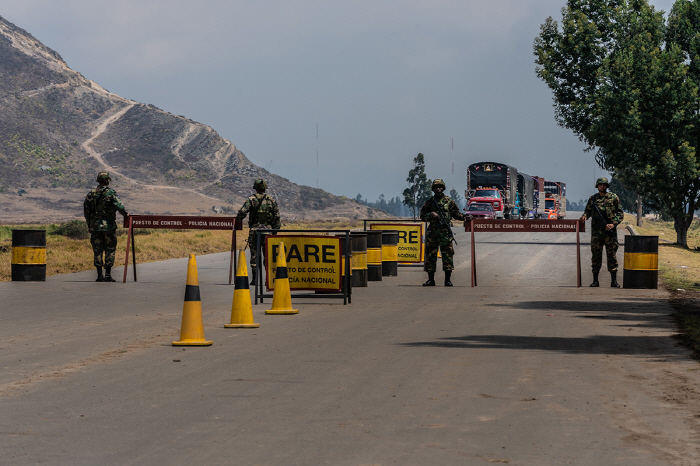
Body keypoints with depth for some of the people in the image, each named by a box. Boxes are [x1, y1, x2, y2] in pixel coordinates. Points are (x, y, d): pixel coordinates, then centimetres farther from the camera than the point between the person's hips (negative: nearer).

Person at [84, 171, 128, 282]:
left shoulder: (91, 194, 5)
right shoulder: (111, 193, -7)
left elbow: (86, 210, 9)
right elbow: (119, 205, -18)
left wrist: (89, 225, 17)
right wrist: (125, 214, -1)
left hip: (95, 226, 3)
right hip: (109, 226, -3)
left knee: (97, 251, 8)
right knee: (110, 250, 4)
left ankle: (99, 275, 7)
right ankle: (108, 275, -2)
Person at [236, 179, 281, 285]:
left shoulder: (251, 199, -2)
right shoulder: (271, 200, 5)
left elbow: (242, 212, -12)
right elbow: (277, 216, 4)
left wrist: (236, 220, 7)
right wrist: (275, 231, 9)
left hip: (255, 229, -2)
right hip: (268, 229, 2)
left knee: (254, 254, 2)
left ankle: (255, 278, -3)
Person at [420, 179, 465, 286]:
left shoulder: (449, 201, 8)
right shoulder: (429, 202, 10)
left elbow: (456, 213, 9)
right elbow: (422, 216, 9)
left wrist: (464, 217, -9)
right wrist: (431, 215, -10)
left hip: (445, 232, -1)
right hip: (432, 232, 2)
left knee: (447, 254, -5)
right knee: (430, 254, 3)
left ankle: (448, 279, -2)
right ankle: (431, 279, 9)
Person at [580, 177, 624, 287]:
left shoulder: (613, 197, 4)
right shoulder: (592, 199, 11)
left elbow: (620, 213, 4)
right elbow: (588, 211, 19)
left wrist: (614, 224, -10)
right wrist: (585, 216, -5)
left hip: (609, 231, -2)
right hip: (596, 231, 2)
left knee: (612, 255, -2)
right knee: (596, 255, 2)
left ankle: (614, 280, 1)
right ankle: (595, 280, 6)